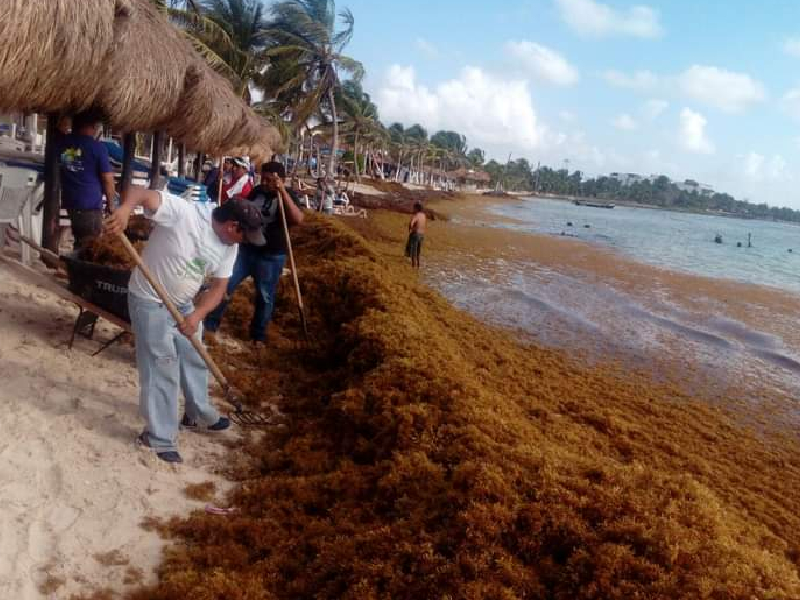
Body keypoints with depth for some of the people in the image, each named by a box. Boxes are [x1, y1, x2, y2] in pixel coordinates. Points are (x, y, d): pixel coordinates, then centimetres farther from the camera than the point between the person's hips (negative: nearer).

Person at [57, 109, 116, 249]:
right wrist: (111, 204, 3)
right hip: (91, 205, -6)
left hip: (69, 202, 6)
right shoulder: (98, 147, -9)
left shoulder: (60, 143, 7)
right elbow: (107, 179, -8)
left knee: (79, 243, 19)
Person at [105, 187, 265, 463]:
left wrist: (197, 315, -19)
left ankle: (199, 414, 45)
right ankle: (160, 439, 10)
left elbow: (218, 288, -3)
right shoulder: (181, 212, -26)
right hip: (150, 302, -7)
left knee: (194, 360, 21)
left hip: (185, 304, 8)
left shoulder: (229, 248, -5)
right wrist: (126, 208, -56)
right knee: (161, 370, -4)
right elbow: (139, 192, -34)